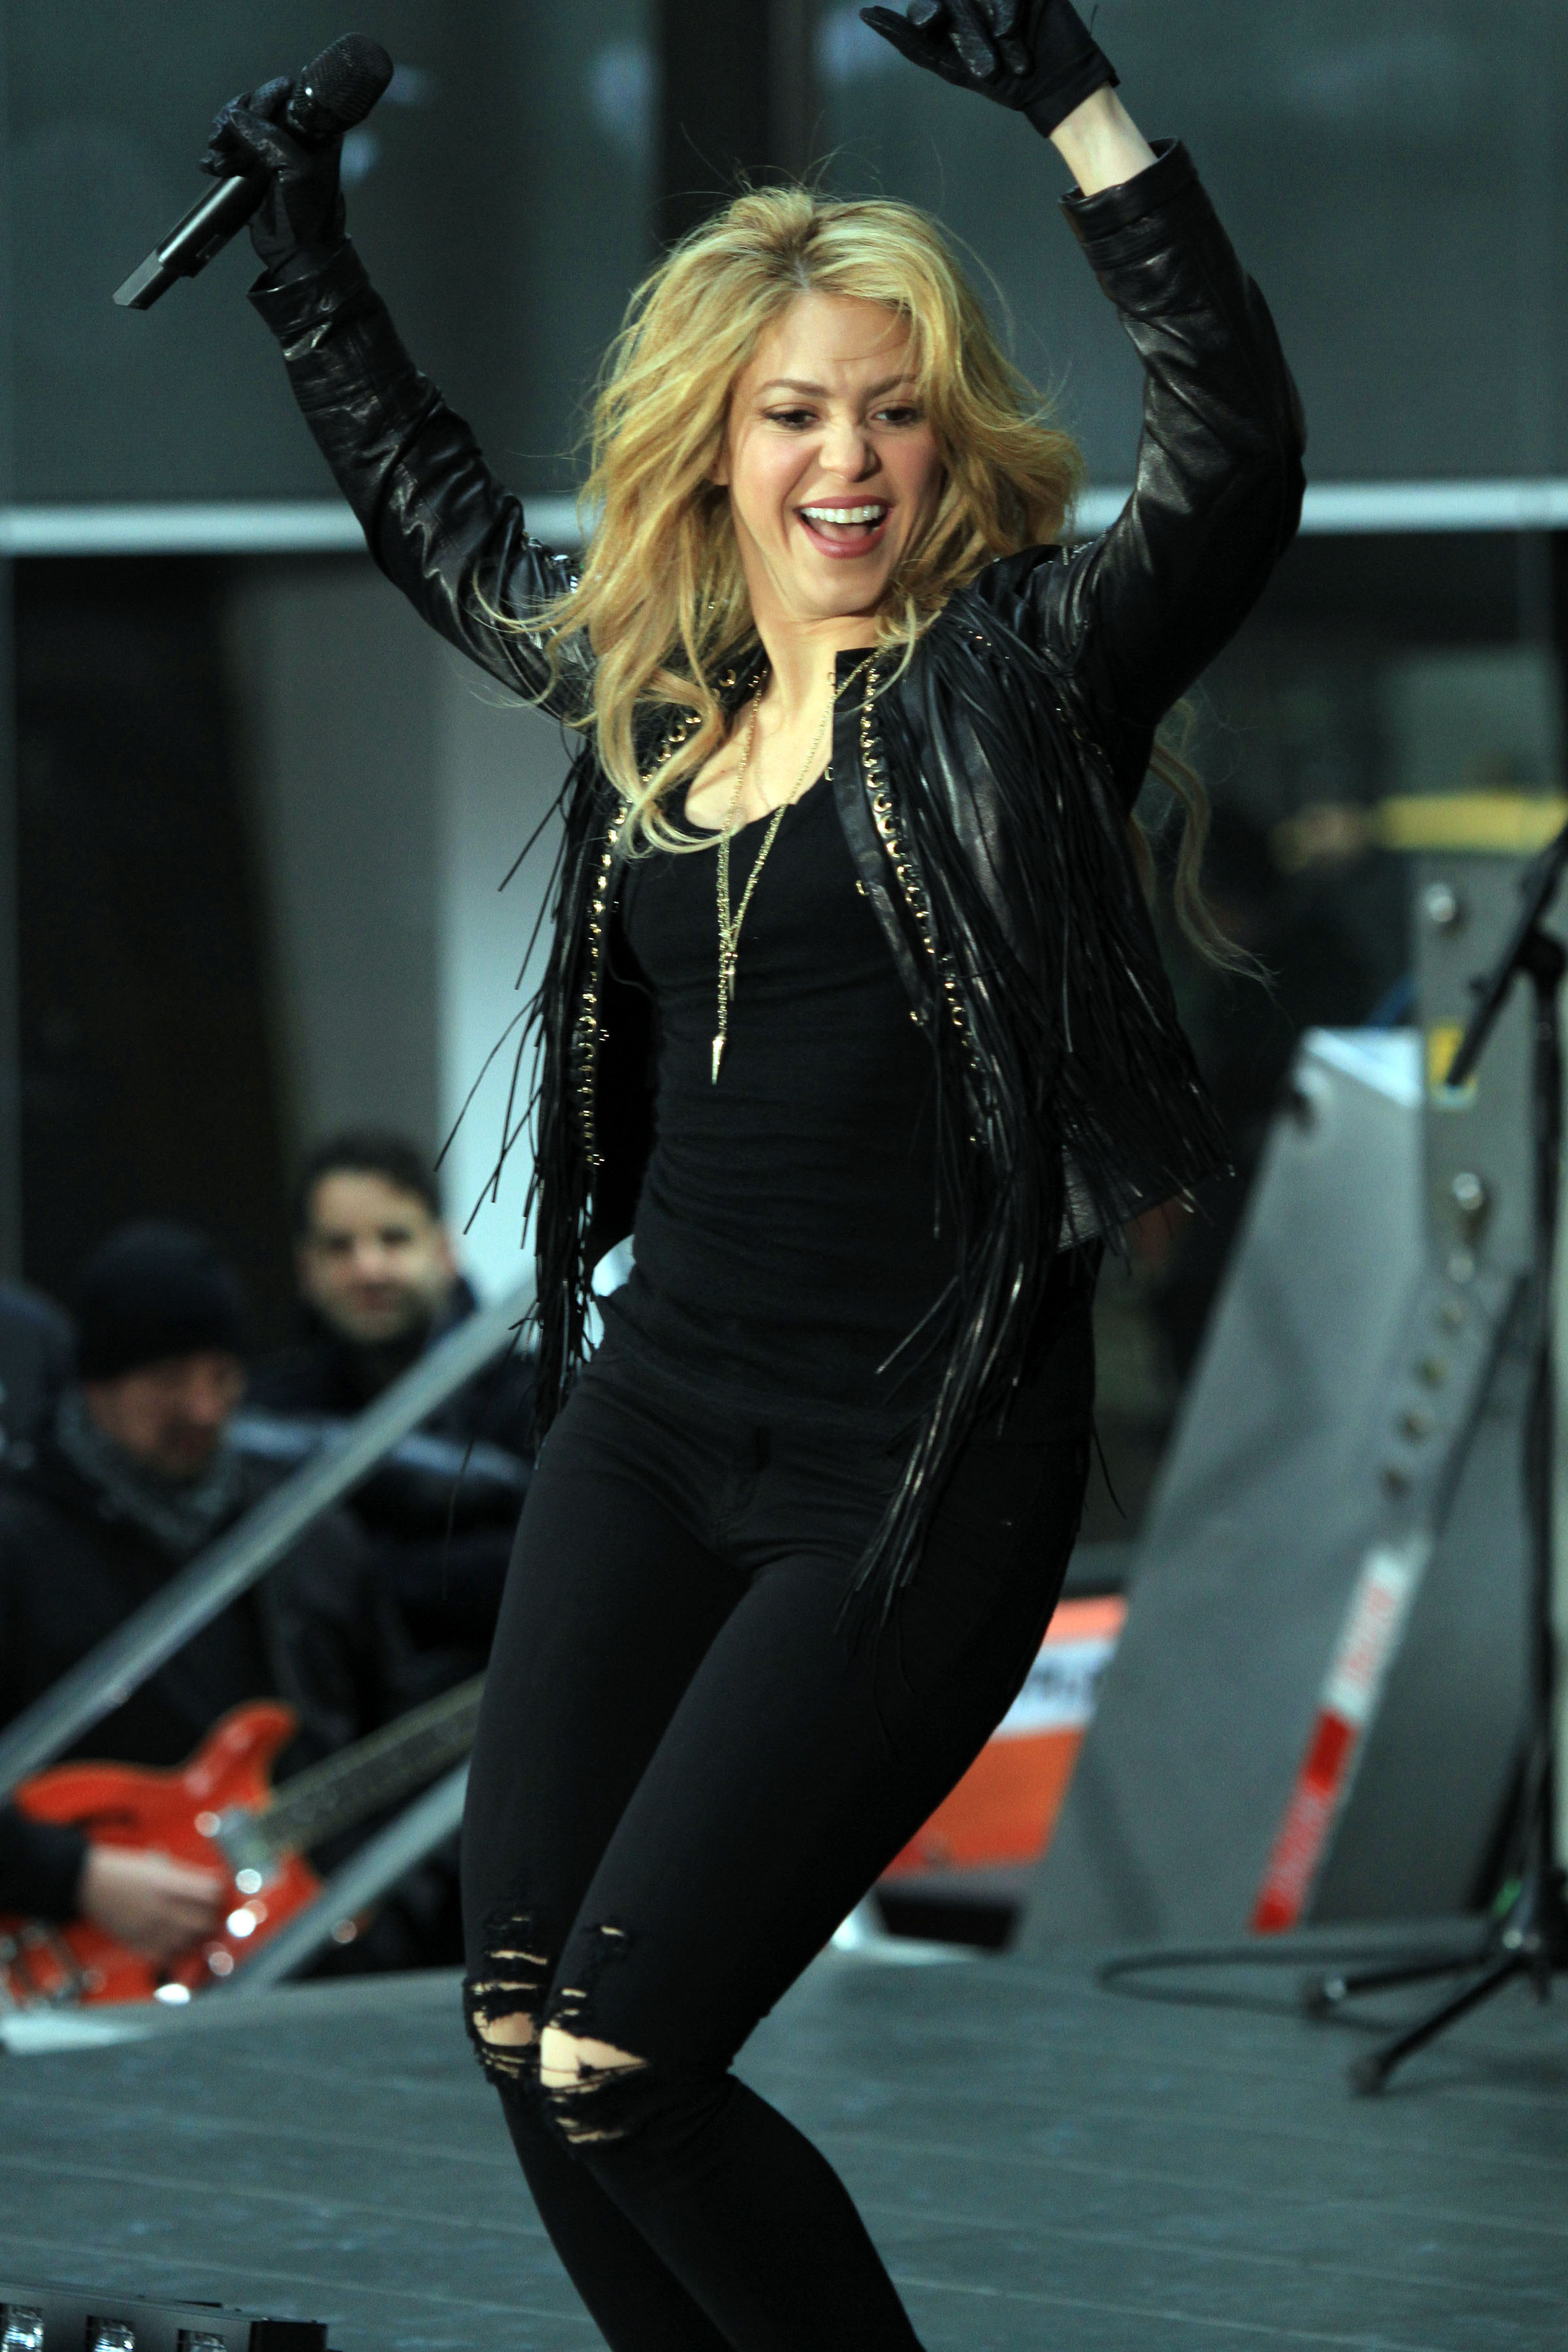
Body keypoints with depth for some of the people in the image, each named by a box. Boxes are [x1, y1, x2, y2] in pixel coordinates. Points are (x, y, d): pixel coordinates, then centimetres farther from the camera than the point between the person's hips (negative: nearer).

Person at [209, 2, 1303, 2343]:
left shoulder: (1016, 677, -7)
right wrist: (307, 250, 32)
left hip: (920, 1486, -7)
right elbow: (438, 517, 30)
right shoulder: (650, 683, 10)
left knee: (613, 2063, -11)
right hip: (657, 1426, 7)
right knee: (518, 2029, 4)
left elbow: (1236, 449, -25)